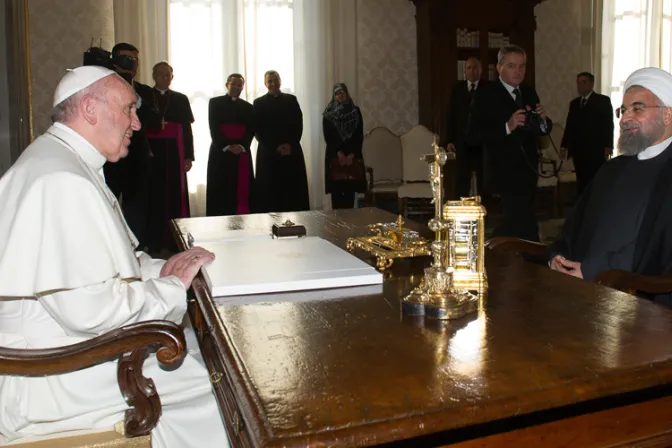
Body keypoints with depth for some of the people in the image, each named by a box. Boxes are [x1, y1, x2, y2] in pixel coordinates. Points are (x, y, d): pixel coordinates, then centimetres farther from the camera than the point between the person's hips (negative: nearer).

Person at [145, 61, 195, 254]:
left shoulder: (181, 99, 14)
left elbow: (187, 129, 10)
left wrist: (189, 156, 3)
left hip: (174, 155, 1)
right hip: (151, 154, -1)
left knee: (176, 195, -1)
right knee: (153, 196, -1)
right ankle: (153, 242, 4)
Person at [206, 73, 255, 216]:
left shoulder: (248, 107, 16)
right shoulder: (215, 102, 8)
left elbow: (251, 130, 7)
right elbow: (213, 128, -1)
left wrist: (241, 146, -11)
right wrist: (226, 146, -13)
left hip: (242, 153, 2)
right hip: (220, 152, -2)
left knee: (242, 191, -3)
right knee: (220, 191, -5)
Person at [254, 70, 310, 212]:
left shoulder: (291, 100, 12)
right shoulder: (259, 103, 7)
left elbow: (299, 125, 6)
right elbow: (258, 130, 1)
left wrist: (291, 145, -8)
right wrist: (275, 147, -9)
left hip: (292, 152, 2)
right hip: (269, 153, -1)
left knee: (294, 190, 0)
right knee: (271, 191, -4)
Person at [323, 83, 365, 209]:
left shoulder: (355, 111, 7)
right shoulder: (328, 114, 4)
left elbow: (359, 136, 2)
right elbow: (327, 136, -3)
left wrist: (352, 154, -9)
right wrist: (339, 152, -12)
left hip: (353, 155, 1)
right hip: (335, 155, -1)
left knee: (350, 189, 0)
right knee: (336, 189, -4)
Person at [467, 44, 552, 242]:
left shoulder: (529, 93, 11)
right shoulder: (486, 95, -10)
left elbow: (544, 129, 15)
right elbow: (472, 136, -19)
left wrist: (543, 120, -8)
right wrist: (507, 126, -28)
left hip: (528, 172, 8)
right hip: (505, 173, -8)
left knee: (512, 224, 19)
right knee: (526, 230, -13)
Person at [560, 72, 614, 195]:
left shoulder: (603, 101, 2)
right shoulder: (574, 103, 16)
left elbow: (609, 124, -5)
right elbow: (569, 126, 13)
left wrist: (608, 146, -13)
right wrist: (565, 146, 4)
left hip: (597, 151, -4)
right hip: (579, 151, 4)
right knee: (582, 184, 4)